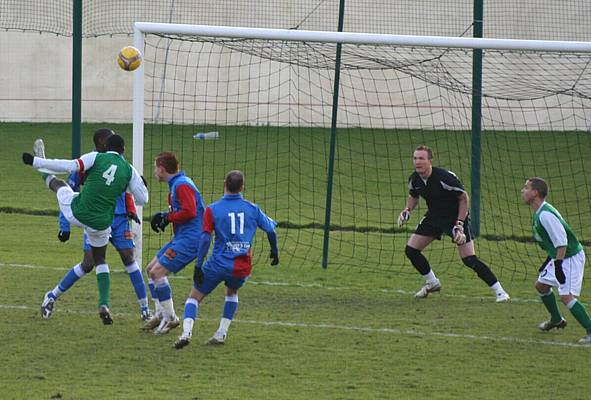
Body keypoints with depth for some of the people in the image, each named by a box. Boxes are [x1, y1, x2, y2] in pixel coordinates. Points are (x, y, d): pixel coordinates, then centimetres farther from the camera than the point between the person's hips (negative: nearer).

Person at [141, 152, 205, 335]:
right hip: (181, 237, 11)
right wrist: (165, 217, 6)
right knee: (151, 270, 14)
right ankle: (160, 314, 17)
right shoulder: (176, 184, 17)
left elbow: (189, 211, -24)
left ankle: (170, 318, -8)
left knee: (157, 272, -15)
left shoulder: (182, 185, -15)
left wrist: (167, 217, -12)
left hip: (190, 238, -11)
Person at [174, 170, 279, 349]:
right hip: (243, 267, 3)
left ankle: (186, 332, -13)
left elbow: (205, 238, -11)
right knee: (232, 292, 33)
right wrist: (274, 251, 30)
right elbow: (271, 230, 13)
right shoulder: (252, 209, 4)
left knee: (194, 297, 10)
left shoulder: (213, 209, -4)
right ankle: (221, 334, 23)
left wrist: (198, 265, -11)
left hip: (219, 264, -3)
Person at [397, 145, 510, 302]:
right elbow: (413, 196, 15)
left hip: (456, 217, -7)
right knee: (411, 250, -1)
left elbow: (464, 198, -18)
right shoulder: (414, 179, -8)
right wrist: (407, 210, -5)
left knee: (469, 259, -15)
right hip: (434, 217, 7)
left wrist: (459, 224, -22)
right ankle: (432, 283, 21)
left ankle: (499, 291, -6)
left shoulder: (445, 177, -27)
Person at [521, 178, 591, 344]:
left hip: (571, 258, -11)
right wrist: (549, 261, 25)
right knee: (541, 285, 22)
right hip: (559, 257, 11)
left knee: (566, 296, -19)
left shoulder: (545, 215, -25)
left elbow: (561, 242, -28)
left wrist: (558, 265, -27)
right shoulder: (539, 213, 8)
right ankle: (556, 320, 41)